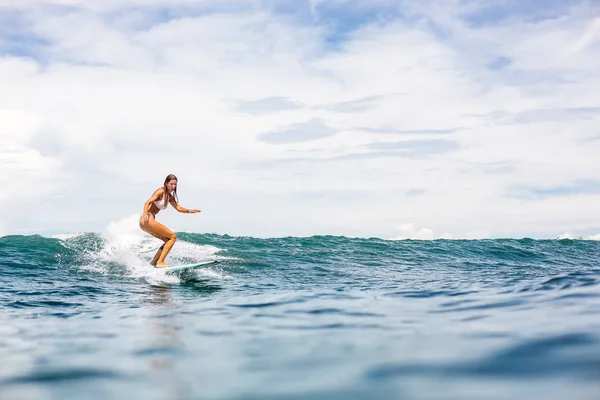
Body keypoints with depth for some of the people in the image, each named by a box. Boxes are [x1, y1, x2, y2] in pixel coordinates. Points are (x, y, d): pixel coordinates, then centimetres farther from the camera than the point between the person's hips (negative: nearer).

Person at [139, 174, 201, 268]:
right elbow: (148, 202, -20)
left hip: (150, 221, 9)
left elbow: (178, 207, 17)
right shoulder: (161, 191, -9)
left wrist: (189, 210, -3)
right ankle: (160, 262, -15)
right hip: (146, 220, -9)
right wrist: (145, 213, -39)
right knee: (173, 237, -10)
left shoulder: (170, 196, 17)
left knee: (169, 240, 14)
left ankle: (154, 262, 15)